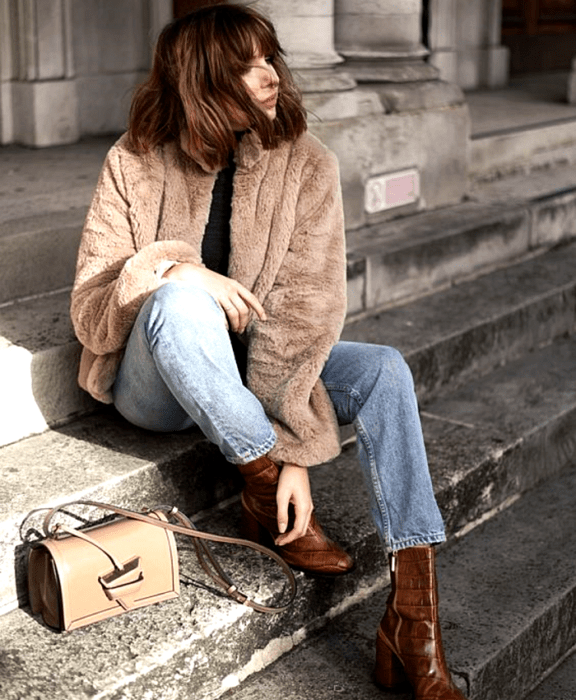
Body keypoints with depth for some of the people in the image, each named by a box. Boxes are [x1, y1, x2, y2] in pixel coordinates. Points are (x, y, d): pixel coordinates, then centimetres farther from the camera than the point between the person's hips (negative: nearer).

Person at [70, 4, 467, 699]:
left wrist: (297, 450, -25)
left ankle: (413, 627, -25)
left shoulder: (306, 166, -9)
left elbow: (307, 309, -17)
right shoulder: (136, 164, -11)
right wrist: (174, 269, -32)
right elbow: (89, 311, -12)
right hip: (154, 383, -2)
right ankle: (266, 491, -21)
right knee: (179, 295, -35)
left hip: (260, 367, 2)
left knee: (383, 370, -23)